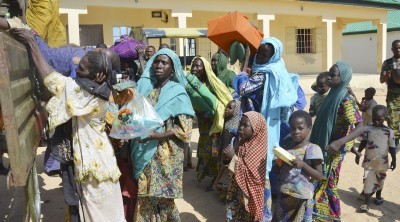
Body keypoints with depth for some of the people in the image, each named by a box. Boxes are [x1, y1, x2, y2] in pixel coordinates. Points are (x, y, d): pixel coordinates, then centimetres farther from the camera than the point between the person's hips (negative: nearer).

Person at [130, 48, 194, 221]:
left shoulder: (177, 93, -4)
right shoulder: (145, 87, 9)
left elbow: (185, 129, -10)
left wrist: (158, 135, -20)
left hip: (165, 154, -4)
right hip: (144, 152, 4)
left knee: (162, 196, 3)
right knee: (145, 195, 9)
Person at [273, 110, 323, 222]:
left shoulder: (312, 149, -12)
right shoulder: (288, 144, 3)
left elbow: (319, 176, -12)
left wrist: (303, 164, -25)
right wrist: (278, 162, -8)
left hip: (300, 196, -5)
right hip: (284, 194, 5)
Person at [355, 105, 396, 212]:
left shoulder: (389, 132, -7)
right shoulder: (367, 128, -7)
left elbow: (392, 147, -1)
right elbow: (363, 143, 0)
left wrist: (394, 160, 0)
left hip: (382, 161, 0)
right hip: (369, 160, 0)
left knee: (380, 179, 14)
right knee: (368, 180, 3)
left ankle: (378, 195, 31)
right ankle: (366, 202, 9)